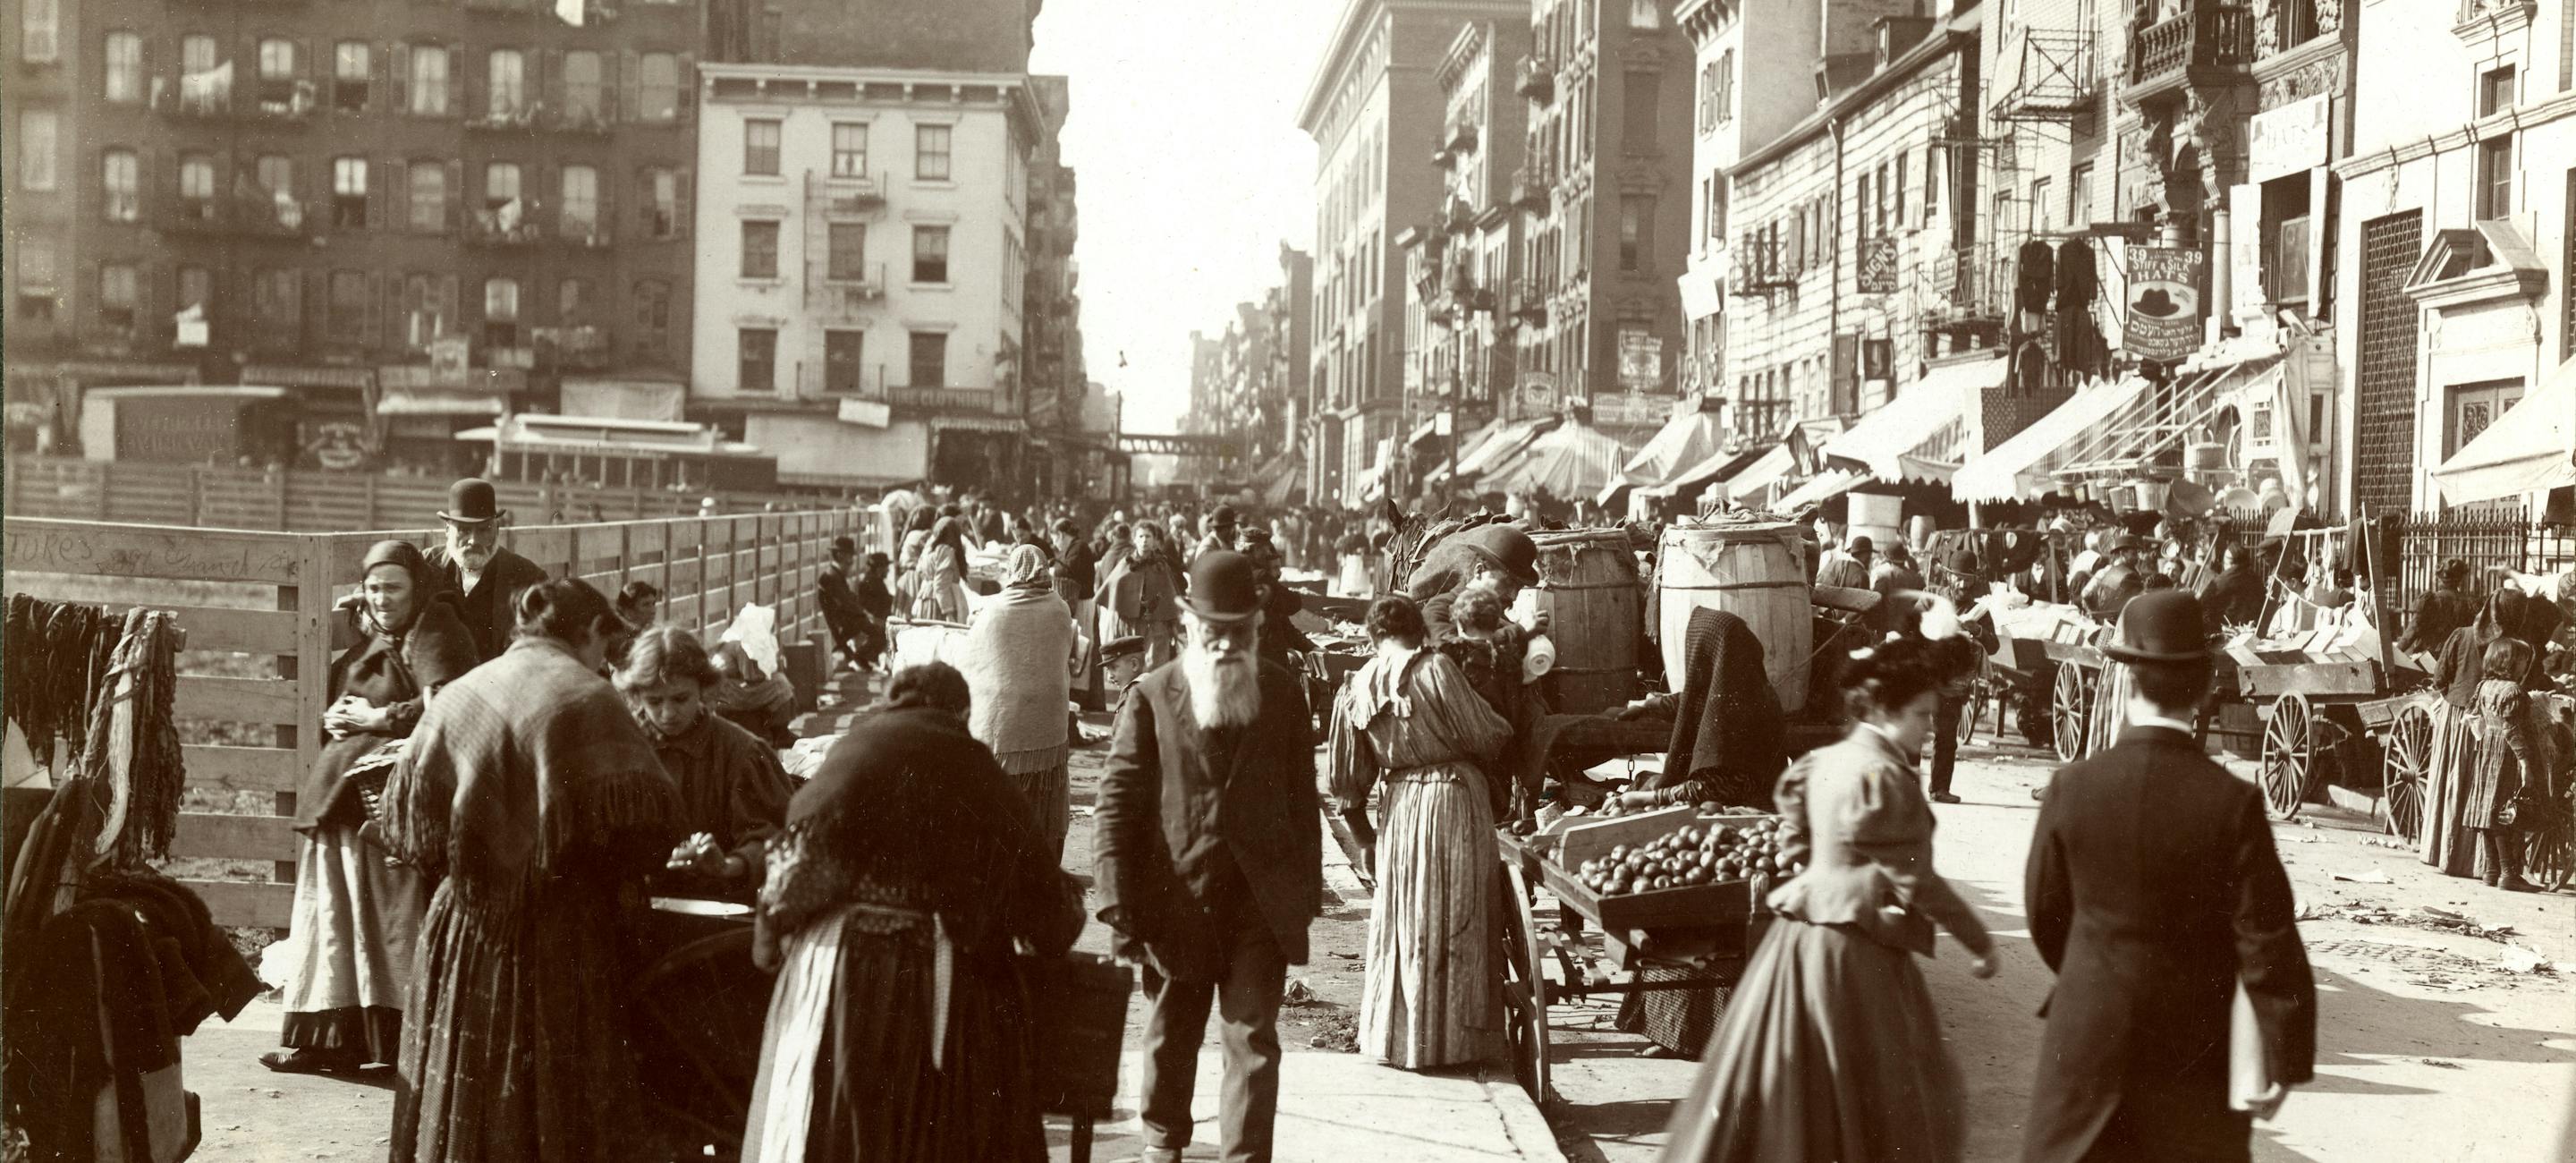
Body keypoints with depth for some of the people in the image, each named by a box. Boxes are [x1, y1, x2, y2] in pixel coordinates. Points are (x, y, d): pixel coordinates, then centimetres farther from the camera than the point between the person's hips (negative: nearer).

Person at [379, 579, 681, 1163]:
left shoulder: (456, 698, 7)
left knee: (463, 1102, 11)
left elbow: (410, 821, 8)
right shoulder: (586, 698, -8)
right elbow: (643, 815, -14)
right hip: (564, 936, -5)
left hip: (466, 928, 5)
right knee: (563, 1103, 2)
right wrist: (622, 878, 5)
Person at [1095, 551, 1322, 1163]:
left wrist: (1309, 890, 5)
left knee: (1254, 1041, -1)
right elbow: (1118, 805, -5)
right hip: (1176, 901, 0)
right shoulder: (1150, 698, -4)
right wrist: (1120, 903, -11)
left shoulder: (1285, 695, 4)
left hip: (1261, 901, 0)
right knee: (1170, 1037, 16)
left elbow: (1302, 799, 8)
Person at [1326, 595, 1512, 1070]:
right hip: (1455, 796, -4)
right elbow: (1483, 735, -10)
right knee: (1455, 922, 4)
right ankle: (1450, 1037, 8)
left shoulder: (1357, 688, 3)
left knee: (1401, 923, 13)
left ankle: (1393, 1035, 18)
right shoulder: (1434, 669, -12)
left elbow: (1348, 778, 9)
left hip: (1400, 806, 4)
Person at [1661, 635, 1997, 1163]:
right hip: (1854, 949, -9)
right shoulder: (1884, 776, -18)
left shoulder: (1825, 762, 8)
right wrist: (1979, 939, -10)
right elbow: (1914, 879, -18)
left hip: (1800, 934, 9)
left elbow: (1795, 846, 17)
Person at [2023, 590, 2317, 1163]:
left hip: (2088, 1034, 1)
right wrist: (2286, 1059, -5)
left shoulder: (2072, 787, -10)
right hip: (2193, 1050, -1)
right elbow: (2268, 940, -14)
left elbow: (2044, 910, 2)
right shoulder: (2233, 801, -16)